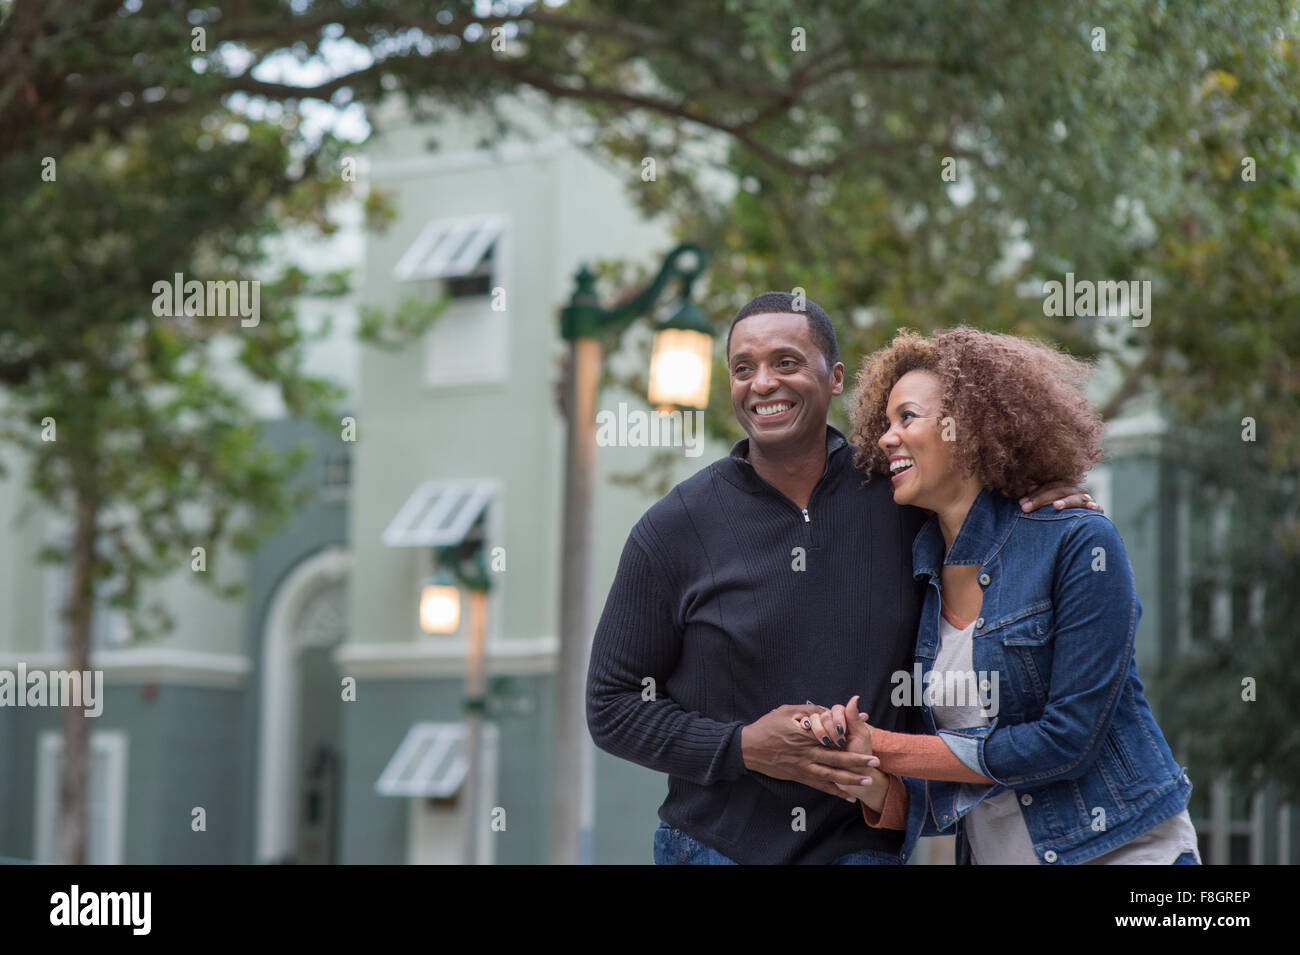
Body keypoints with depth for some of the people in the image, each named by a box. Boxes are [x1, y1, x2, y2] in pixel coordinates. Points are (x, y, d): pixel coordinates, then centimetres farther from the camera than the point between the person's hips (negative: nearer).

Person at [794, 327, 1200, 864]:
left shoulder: (1079, 543, -12)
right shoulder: (919, 582, 4)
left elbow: (1068, 736, -18)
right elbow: (936, 804, 5)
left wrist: (884, 749, -14)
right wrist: (869, 785, -16)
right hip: (991, 854, 5)